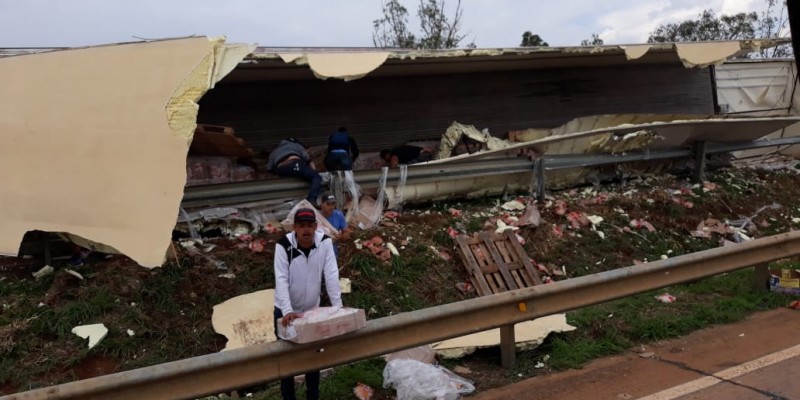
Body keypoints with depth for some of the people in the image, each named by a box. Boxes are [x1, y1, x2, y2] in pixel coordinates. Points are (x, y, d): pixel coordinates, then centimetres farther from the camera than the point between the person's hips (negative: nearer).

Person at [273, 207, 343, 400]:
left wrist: (338, 307, -24)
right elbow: (281, 280, -27)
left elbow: (331, 275, -17)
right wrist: (287, 311, -38)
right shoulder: (283, 245, -21)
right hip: (286, 311, -2)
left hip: (312, 309, 3)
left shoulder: (325, 242, -15)